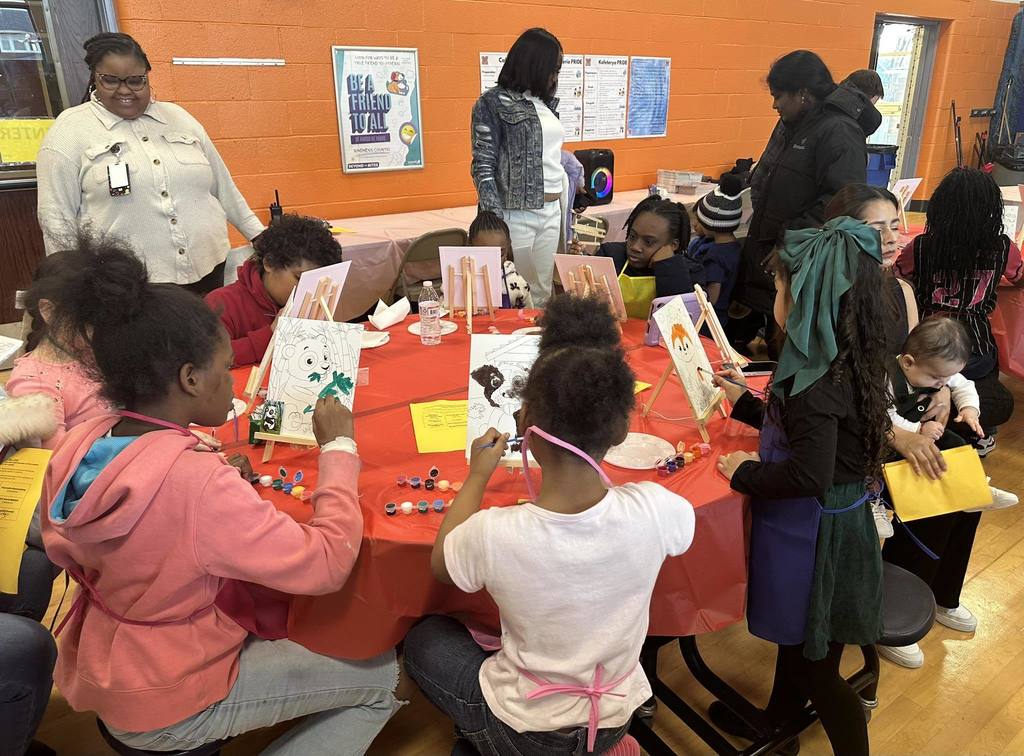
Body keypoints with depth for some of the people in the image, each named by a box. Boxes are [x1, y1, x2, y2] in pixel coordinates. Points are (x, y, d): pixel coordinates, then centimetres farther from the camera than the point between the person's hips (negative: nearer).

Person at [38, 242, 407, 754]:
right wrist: (338, 449, -20)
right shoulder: (199, 484, -36)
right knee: (380, 677, 3)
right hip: (164, 708, -8)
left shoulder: (77, 448, -12)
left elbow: (64, 551, 7)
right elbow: (326, 565, -32)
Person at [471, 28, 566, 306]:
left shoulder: (546, 102, 14)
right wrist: (496, 223, -16)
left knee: (543, 293, 8)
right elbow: (483, 167, -9)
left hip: (552, 211, 6)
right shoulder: (493, 103, -5)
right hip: (516, 214, -6)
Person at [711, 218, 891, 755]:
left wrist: (744, 473, -19)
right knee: (793, 637, 29)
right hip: (831, 523, 10)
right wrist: (744, 401, 18)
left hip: (813, 535, -10)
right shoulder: (843, 360, 0)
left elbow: (809, 476, -34)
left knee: (813, 665, 10)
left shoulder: (815, 379, -29)